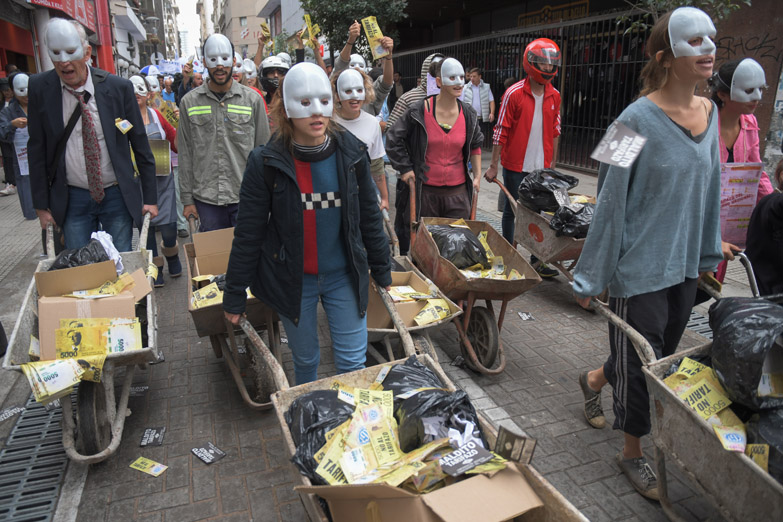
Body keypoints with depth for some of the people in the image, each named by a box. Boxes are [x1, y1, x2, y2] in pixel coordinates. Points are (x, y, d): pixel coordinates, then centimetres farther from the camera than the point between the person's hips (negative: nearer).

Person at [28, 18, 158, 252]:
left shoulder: (118, 87, -8)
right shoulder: (40, 88, -3)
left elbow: (140, 145, -2)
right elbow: (37, 149, 3)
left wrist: (150, 198, -1)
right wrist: (41, 205, 3)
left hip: (117, 195, -1)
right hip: (72, 199, 2)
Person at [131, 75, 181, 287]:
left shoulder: (157, 115, 7)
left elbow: (176, 144, 11)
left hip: (163, 178, 1)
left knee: (168, 225, -1)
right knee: (145, 225, 6)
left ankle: (172, 256, 30)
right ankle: (155, 268, 23)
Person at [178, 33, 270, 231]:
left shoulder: (253, 99, 3)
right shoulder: (189, 102, 6)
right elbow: (185, 154, 7)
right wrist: (187, 199, 4)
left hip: (246, 198, -1)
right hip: (206, 200, 1)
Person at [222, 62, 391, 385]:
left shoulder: (351, 154, -4)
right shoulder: (266, 163, -11)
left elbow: (369, 217, 6)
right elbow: (248, 235, -6)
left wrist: (382, 271, 11)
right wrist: (234, 296, -3)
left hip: (344, 276, 1)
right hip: (292, 281, -1)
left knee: (354, 363, 5)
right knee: (305, 360, 16)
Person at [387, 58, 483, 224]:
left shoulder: (468, 114, 4)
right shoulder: (420, 111, -8)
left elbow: (475, 146, 18)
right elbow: (393, 138, 1)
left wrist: (477, 176, 11)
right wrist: (405, 168, -3)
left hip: (458, 192, 3)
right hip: (426, 190, -2)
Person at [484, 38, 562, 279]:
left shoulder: (554, 96, 7)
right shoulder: (514, 94, -9)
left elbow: (554, 132, 14)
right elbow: (501, 131, -9)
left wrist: (552, 163, 14)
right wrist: (493, 165, -10)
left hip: (541, 167, 4)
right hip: (516, 166, -4)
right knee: (512, 211, 7)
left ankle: (537, 259, 15)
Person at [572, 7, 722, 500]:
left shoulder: (709, 112, 4)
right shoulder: (638, 120, -17)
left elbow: (709, 186, 13)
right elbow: (611, 201, -15)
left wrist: (707, 253, 17)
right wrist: (591, 277, -12)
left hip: (684, 264, 7)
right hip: (639, 266, -7)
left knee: (663, 353, 20)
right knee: (640, 364, 7)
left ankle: (594, 380, 48)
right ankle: (633, 454, 30)